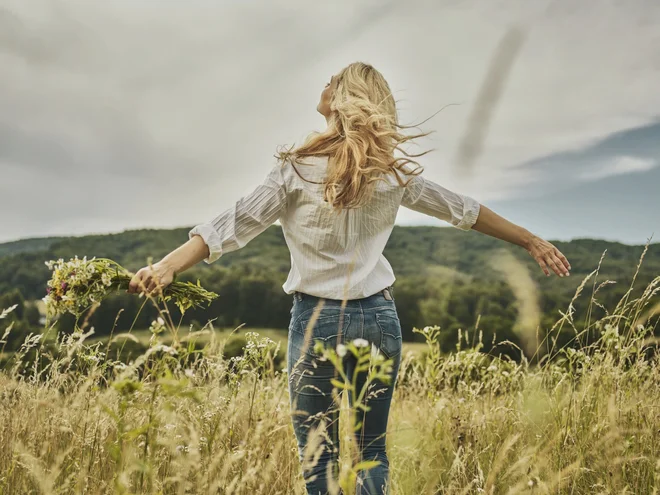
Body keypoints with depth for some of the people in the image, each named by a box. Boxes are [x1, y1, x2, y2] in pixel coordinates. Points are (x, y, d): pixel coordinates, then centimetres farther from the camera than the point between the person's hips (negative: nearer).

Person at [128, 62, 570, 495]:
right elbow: (463, 209, 12)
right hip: (380, 317, 4)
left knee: (320, 458, 7)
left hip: (319, 320, -3)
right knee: (372, 453, 15)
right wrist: (531, 240, 23)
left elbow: (234, 225, -12)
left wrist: (166, 266, -12)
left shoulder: (299, 170, -6)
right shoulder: (395, 171, 4)